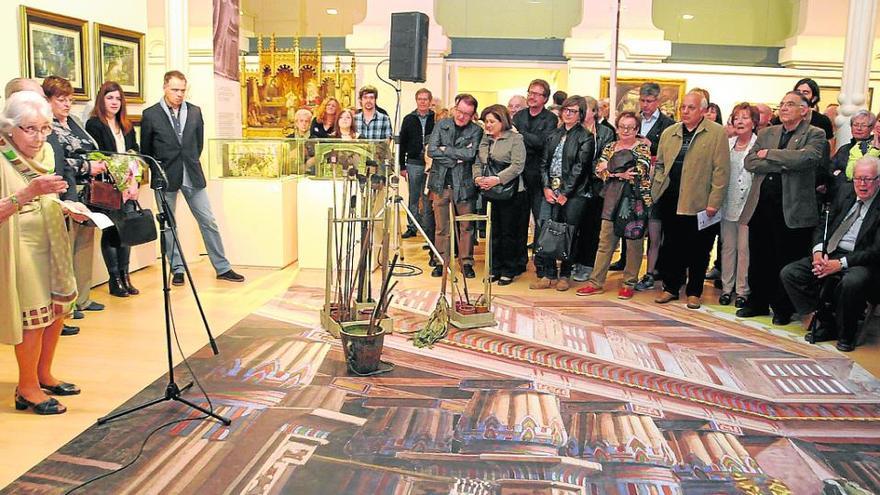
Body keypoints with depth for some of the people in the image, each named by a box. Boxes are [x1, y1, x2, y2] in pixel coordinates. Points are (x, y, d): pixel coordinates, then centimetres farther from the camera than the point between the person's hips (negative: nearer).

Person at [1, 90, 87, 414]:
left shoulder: (42, 153, 8)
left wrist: (66, 208, 2)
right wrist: (29, 192, -33)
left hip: (50, 246, 8)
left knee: (58, 309, 11)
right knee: (34, 316, -3)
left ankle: (43, 375, 28)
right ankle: (27, 388, 12)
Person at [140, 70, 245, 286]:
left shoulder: (195, 112, 5)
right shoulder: (151, 115, -3)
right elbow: (145, 149, 5)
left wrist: (191, 162, 14)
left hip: (192, 175, 2)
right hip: (165, 177, -2)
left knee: (208, 221, 3)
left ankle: (223, 268, 10)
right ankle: (177, 269, 17)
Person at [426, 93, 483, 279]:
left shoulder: (476, 131, 1)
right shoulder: (441, 125, 6)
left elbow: (470, 154, -16)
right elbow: (431, 150, -6)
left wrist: (445, 149, -10)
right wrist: (457, 157, -12)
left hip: (463, 184, -1)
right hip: (441, 182, 1)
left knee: (466, 226, 4)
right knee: (441, 226, 6)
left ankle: (467, 262, 16)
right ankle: (441, 262, 17)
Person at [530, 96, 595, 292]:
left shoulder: (585, 138, -1)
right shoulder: (553, 135, 15)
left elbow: (579, 168, -7)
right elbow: (544, 162, 11)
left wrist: (565, 193, -11)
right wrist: (546, 187, -2)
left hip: (573, 193, -4)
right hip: (551, 190, 4)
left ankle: (564, 275, 12)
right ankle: (547, 274, 2)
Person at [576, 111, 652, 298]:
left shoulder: (643, 148, 1)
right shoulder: (609, 147, 13)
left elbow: (639, 172, -14)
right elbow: (599, 170, 1)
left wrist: (611, 171, -9)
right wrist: (621, 174, -14)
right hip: (613, 199, 4)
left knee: (634, 243, 3)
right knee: (605, 241, 3)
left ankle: (629, 283, 12)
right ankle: (596, 282, 7)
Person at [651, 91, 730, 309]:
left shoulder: (717, 133, -3)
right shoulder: (669, 133, 12)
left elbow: (721, 170, -7)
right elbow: (659, 164, 20)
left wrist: (714, 202, -11)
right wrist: (658, 187, 6)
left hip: (699, 202, -4)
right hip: (670, 200, 4)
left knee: (698, 249, 5)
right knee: (671, 246, 11)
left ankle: (694, 292, 17)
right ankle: (671, 288, 23)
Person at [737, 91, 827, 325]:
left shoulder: (816, 136, 1)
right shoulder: (766, 133, 14)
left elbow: (806, 158, -20)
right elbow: (750, 162, 0)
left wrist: (769, 154, -11)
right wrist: (783, 164, -12)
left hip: (792, 209, -4)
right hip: (761, 205, 4)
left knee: (787, 261, 4)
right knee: (758, 259, 12)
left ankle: (783, 309, 17)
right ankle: (758, 303, 26)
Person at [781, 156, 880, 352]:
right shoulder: (845, 194, 11)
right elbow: (822, 226, 14)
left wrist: (841, 263, -22)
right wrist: (818, 251, -6)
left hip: (860, 262, -6)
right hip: (829, 255, 6)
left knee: (852, 282, -39)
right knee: (789, 273, -12)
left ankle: (846, 334, -11)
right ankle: (825, 323, -4)